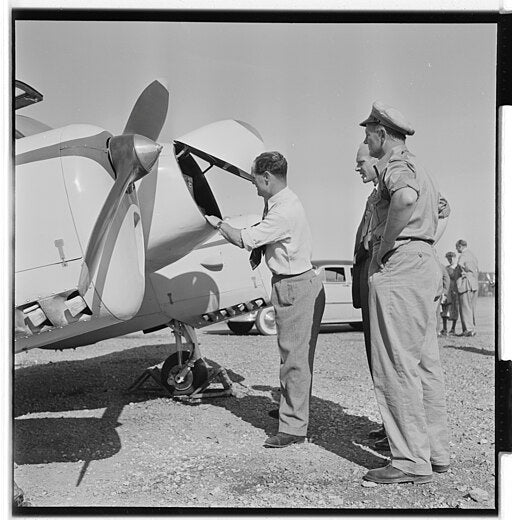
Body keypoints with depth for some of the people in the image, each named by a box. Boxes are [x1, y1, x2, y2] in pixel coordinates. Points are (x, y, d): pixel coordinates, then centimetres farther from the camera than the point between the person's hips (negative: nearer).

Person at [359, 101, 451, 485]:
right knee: (425, 363, 12)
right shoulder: (418, 169, 23)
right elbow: (441, 207, 41)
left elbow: (405, 197, -33)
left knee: (396, 365, -9)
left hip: (399, 265, -10)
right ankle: (436, 451, 18)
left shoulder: (395, 165, -9)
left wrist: (384, 246, -23)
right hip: (426, 262, 10)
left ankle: (411, 461, -7)